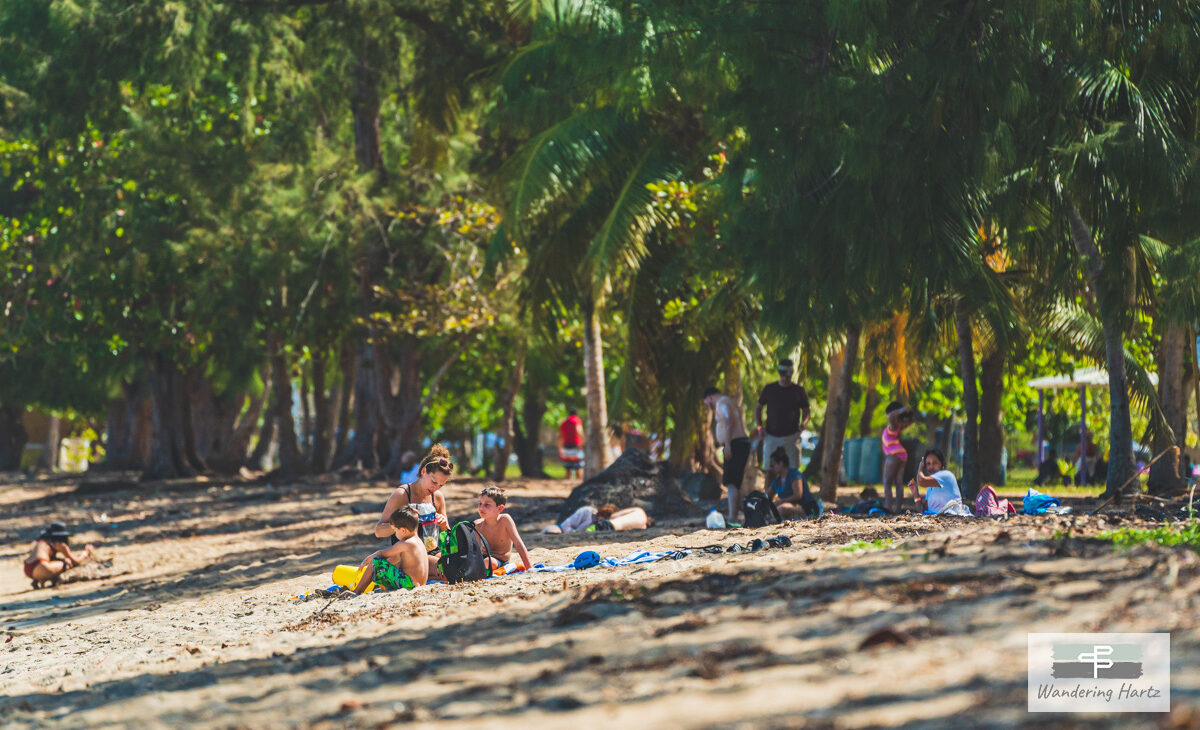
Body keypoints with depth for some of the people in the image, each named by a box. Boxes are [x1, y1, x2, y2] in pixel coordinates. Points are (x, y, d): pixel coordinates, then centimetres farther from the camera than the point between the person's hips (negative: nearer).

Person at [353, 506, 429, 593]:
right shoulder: (417, 541, 17)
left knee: (375, 561, -9)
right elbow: (395, 558, 25)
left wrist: (366, 561, 12)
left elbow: (382, 553, -4)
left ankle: (357, 592, -4)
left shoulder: (404, 544, -13)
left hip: (408, 585, -10)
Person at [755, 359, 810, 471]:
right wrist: (759, 426, 0)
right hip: (771, 436, 1)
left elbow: (806, 411, 10)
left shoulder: (799, 390, 4)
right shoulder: (769, 389, 7)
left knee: (793, 470, -6)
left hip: (791, 436, -1)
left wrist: (803, 424, -11)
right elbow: (758, 408, 16)